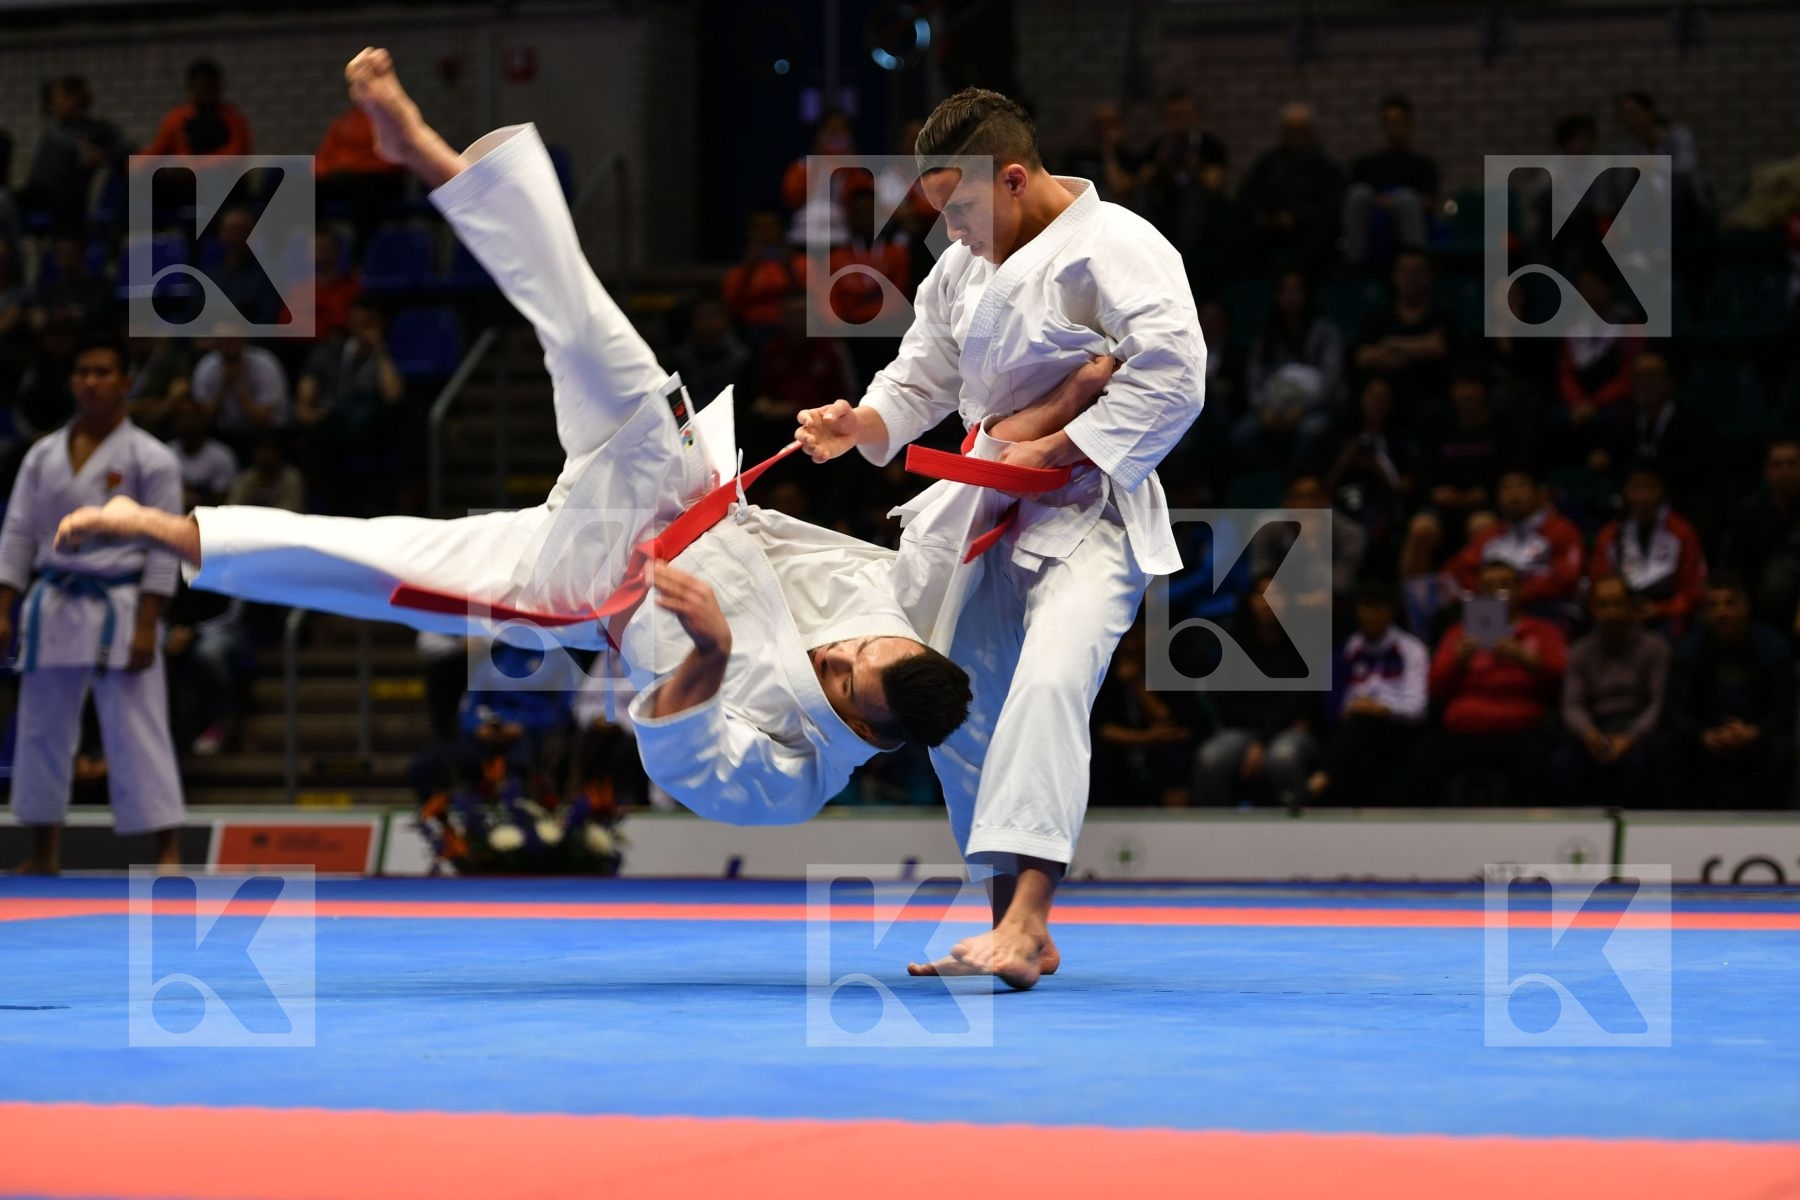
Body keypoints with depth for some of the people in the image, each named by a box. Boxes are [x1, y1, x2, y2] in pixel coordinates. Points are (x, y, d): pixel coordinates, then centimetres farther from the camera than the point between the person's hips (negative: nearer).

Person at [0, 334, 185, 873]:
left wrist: (146, 627, -12)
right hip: (53, 607, 5)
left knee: (137, 732, -7)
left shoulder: (150, 460, -5)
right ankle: (44, 853, 19)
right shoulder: (43, 456, 8)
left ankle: (166, 850, -3)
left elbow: (163, 549, -7)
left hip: (119, 607, -5)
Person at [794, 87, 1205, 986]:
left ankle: (1025, 918, -37)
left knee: (1047, 683, -28)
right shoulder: (963, 267, 9)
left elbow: (1172, 376, -24)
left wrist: (1051, 451, -22)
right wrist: (858, 426, -5)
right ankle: (1015, 933, 18)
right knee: (960, 699, 9)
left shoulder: (1114, 248, -16)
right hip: (989, 509, 9)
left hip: (1089, 513, -9)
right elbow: (922, 379, 17)